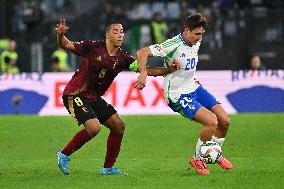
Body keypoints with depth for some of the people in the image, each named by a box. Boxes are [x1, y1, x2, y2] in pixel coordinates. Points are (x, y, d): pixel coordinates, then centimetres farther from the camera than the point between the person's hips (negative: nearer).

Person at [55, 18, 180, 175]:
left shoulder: (122, 58, 0)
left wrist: (169, 70, -21)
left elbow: (147, 70, -7)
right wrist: (61, 35, -34)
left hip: (94, 97, 7)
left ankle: (108, 168, 15)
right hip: (75, 94, -7)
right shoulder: (93, 47, -14)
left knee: (118, 126, 3)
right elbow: (66, 45, -12)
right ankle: (64, 154, -4)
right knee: (94, 127, -24)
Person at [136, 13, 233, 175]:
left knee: (225, 121, 2)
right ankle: (197, 159, 0)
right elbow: (142, 53, -27)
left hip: (194, 88, 8)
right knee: (212, 122, -22)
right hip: (177, 95, -8)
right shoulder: (173, 45, -23)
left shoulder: (196, 43, 2)